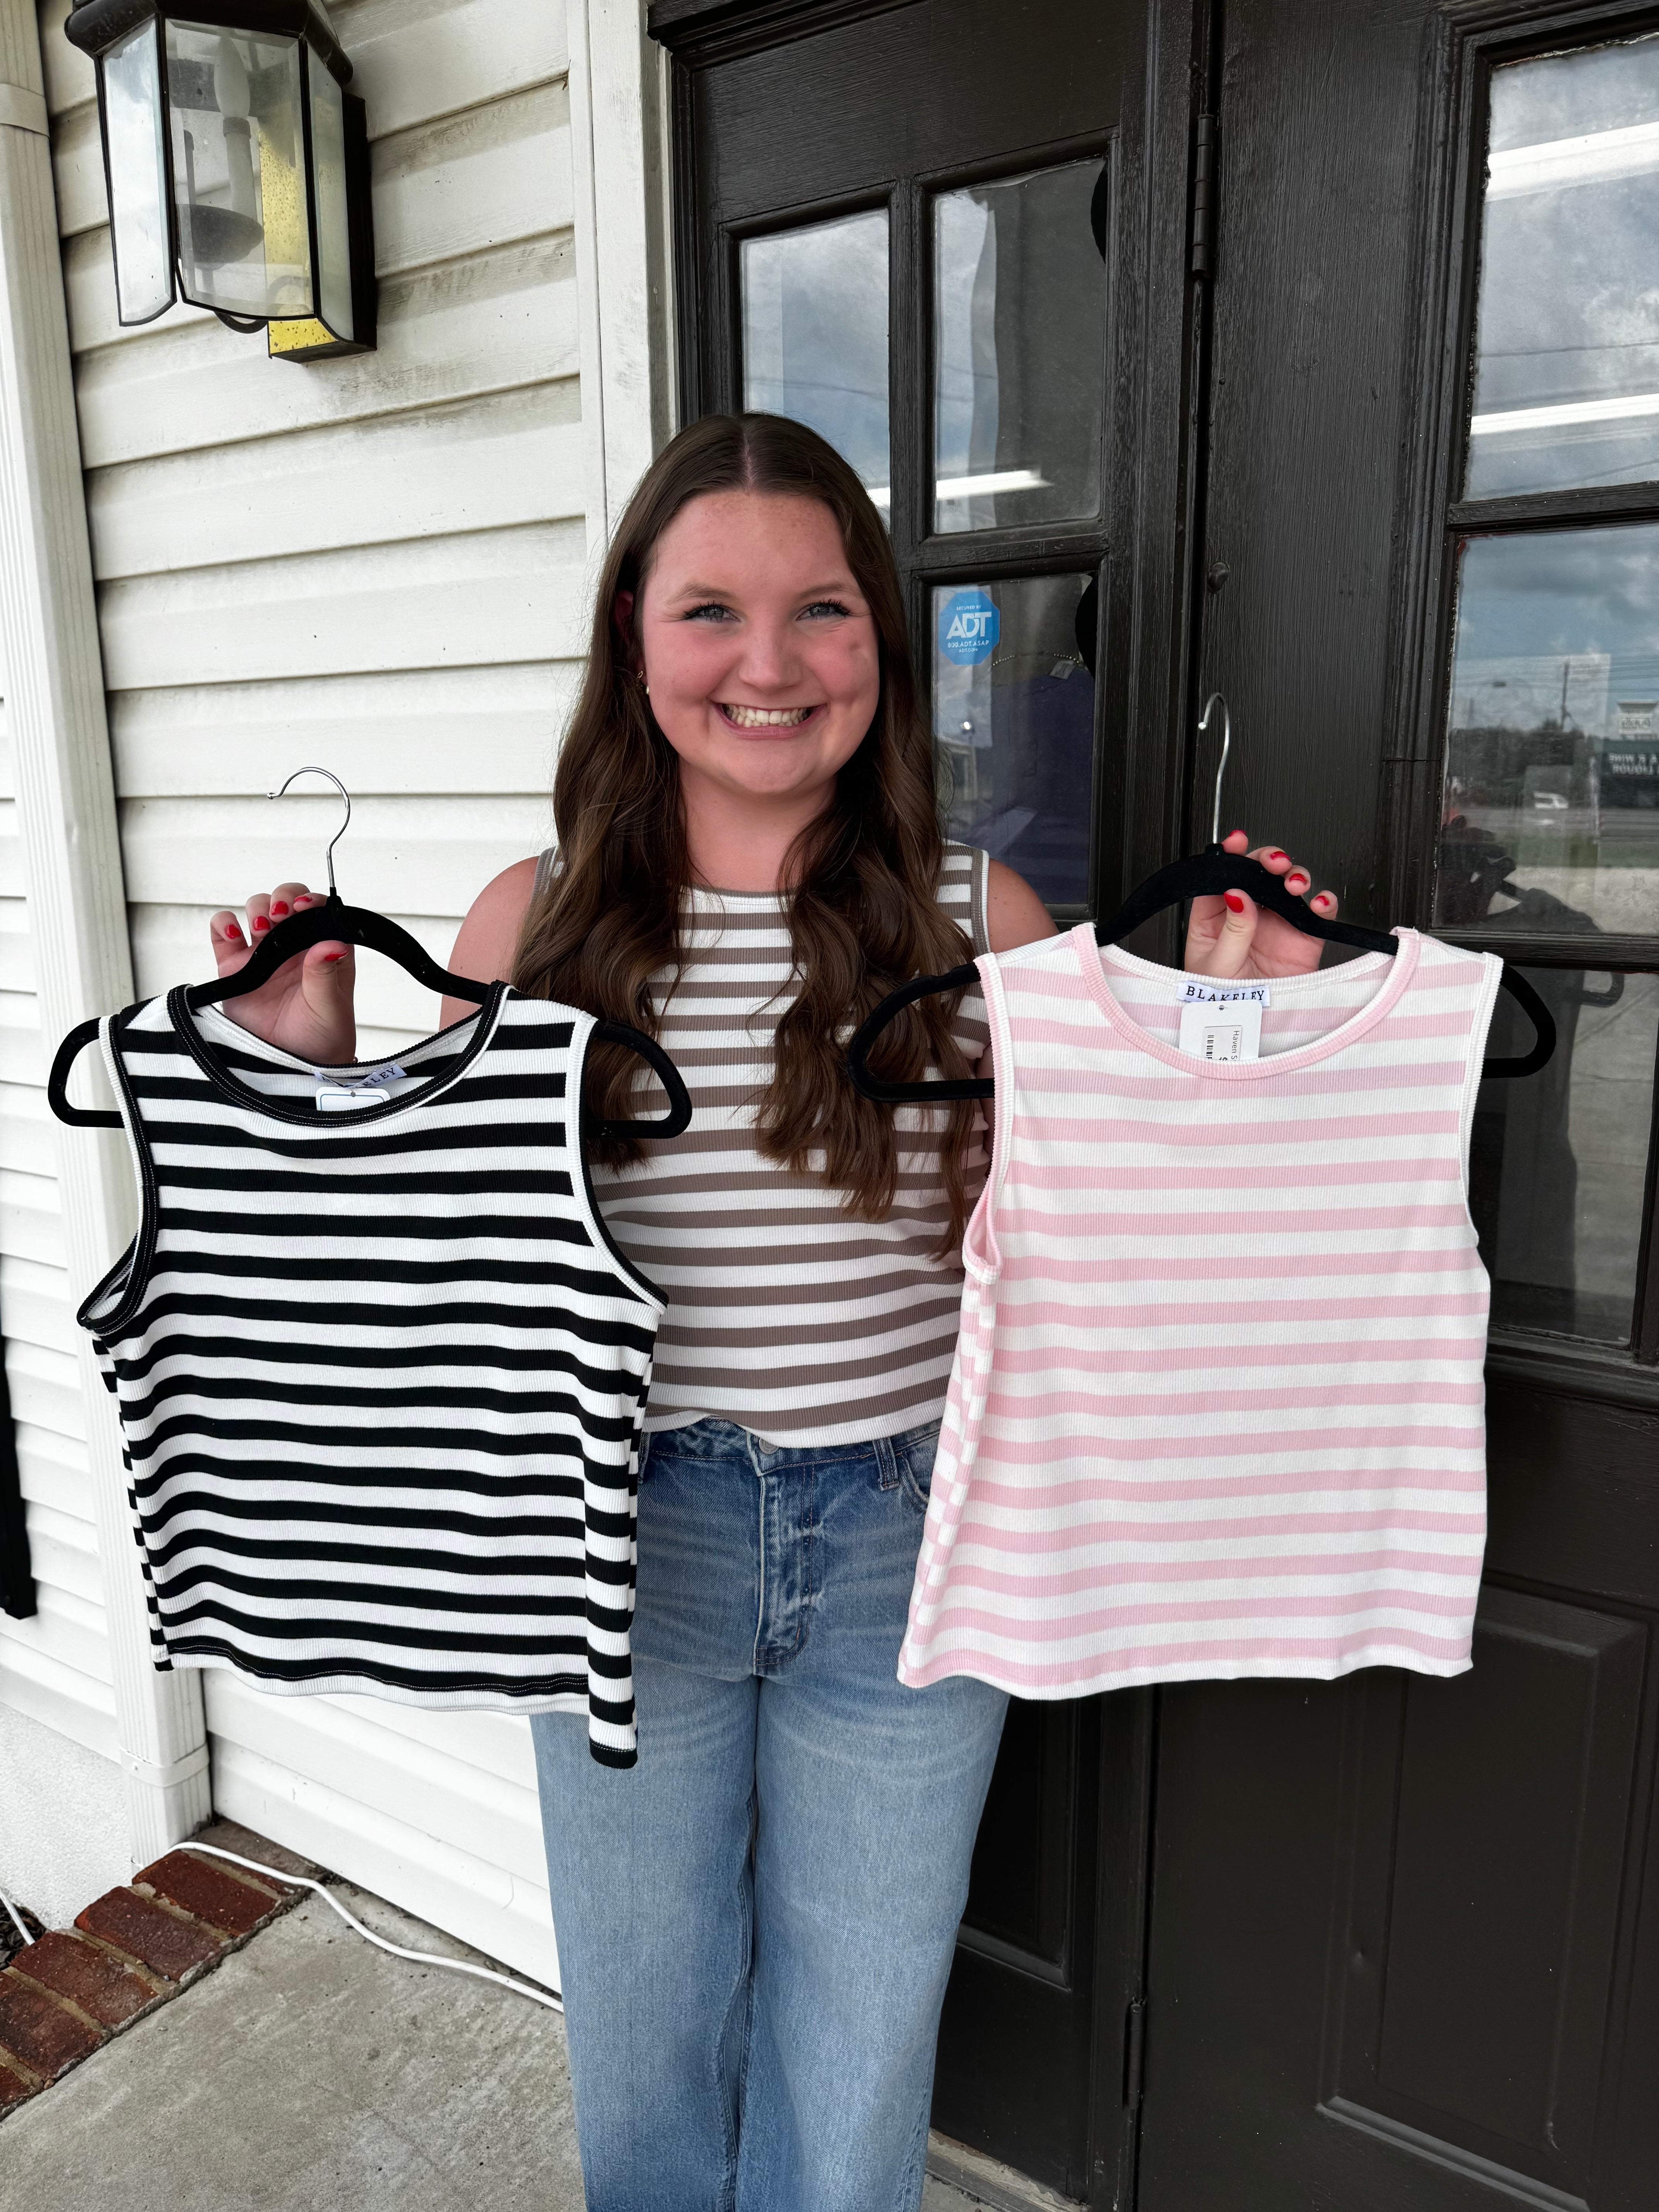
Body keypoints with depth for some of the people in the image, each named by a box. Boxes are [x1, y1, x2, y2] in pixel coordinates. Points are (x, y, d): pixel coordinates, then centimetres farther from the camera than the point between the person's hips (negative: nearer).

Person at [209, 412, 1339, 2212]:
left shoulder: (983, 919, -7)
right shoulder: (535, 924, -6)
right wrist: (316, 1077, -10)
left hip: (906, 1548, 0)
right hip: (624, 1541, 1)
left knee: (860, 2036, 23)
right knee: (638, 2025, 26)